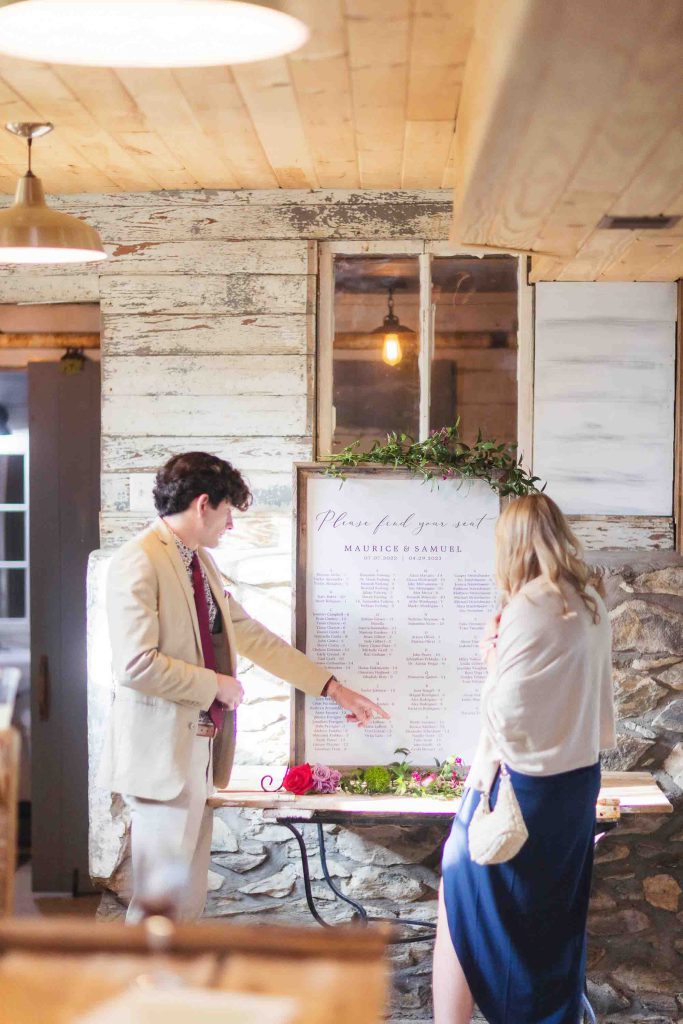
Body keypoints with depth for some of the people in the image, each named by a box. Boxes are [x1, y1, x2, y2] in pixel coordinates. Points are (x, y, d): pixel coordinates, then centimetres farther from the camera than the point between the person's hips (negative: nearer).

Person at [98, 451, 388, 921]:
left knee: (189, 899, 14)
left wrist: (334, 688, 17)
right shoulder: (139, 561, -15)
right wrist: (216, 684, -12)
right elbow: (135, 664, -24)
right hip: (162, 754, -9)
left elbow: (251, 635, 19)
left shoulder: (201, 562, 15)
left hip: (199, 749, 10)